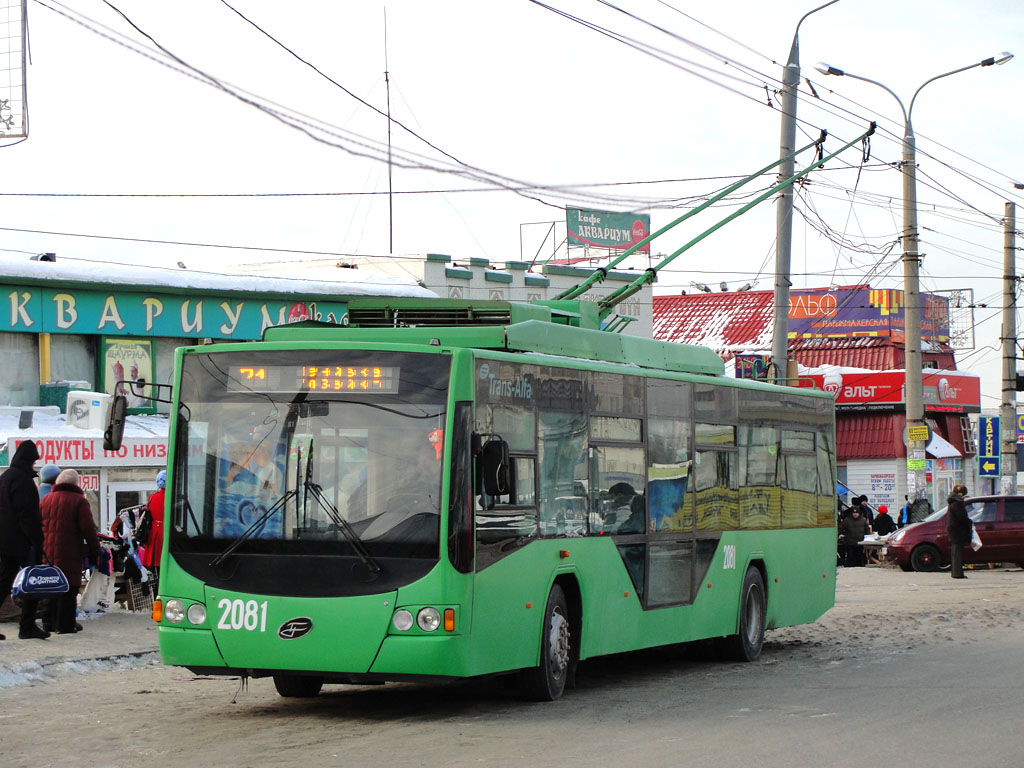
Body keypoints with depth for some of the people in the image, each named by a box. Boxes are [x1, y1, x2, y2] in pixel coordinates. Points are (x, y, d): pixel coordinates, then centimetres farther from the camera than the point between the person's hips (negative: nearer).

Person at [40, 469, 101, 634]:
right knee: (68, 588, -1)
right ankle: (65, 624, -2)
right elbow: (88, 529, -11)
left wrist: (42, 549, 21)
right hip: (69, 553, -6)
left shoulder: (46, 500, 12)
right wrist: (94, 551, -3)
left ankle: (53, 622, 21)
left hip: (48, 551, 6)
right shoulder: (79, 501, -6)